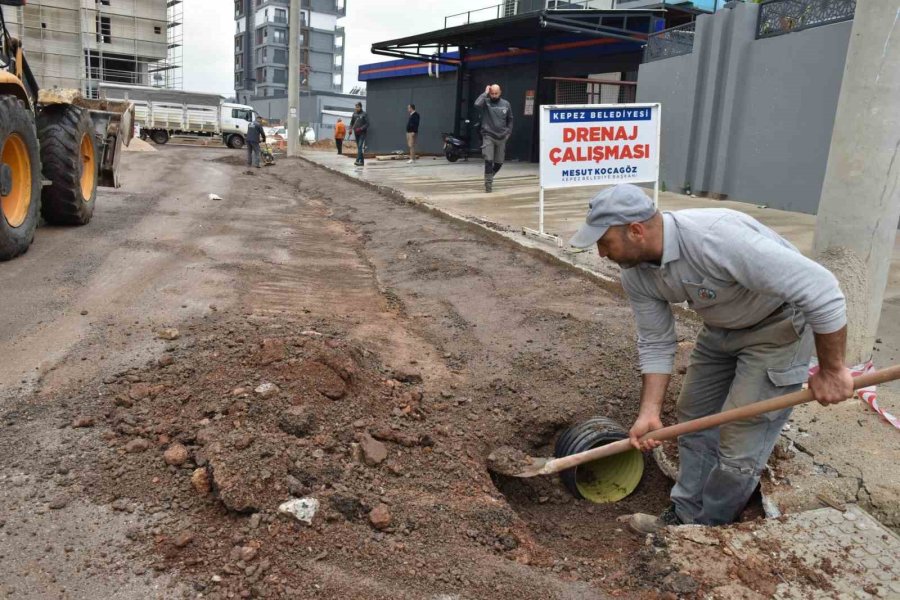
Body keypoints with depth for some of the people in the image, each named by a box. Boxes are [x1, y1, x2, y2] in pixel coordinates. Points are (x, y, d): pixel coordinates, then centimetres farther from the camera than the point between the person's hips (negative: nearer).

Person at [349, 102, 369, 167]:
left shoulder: (364, 114, -4)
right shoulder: (354, 114, 10)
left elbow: (367, 124, -8)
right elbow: (352, 122, 18)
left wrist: (361, 129, -18)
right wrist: (351, 128, 0)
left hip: (362, 133, -6)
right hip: (356, 133, 6)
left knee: (360, 146, -17)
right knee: (358, 147, 7)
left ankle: (358, 161, -26)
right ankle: (362, 161, 12)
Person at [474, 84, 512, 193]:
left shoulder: (506, 104, 8)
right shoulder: (486, 102, -2)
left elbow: (510, 119, 16)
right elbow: (477, 104, -25)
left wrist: (508, 132, 6)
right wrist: (485, 93, -15)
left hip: (501, 138, 4)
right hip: (488, 136, -4)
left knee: (499, 162, 10)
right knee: (489, 161, -11)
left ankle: (490, 177, 34)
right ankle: (488, 183, -4)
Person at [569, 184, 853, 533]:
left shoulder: (716, 239, -39)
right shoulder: (635, 273, -14)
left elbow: (820, 287, -34)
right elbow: (655, 343, -3)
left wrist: (831, 370, -25)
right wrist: (649, 412, -10)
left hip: (778, 324, -7)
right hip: (722, 327, 7)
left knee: (739, 445, -5)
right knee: (694, 419, 13)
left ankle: (708, 531, 17)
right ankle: (684, 516, 28)